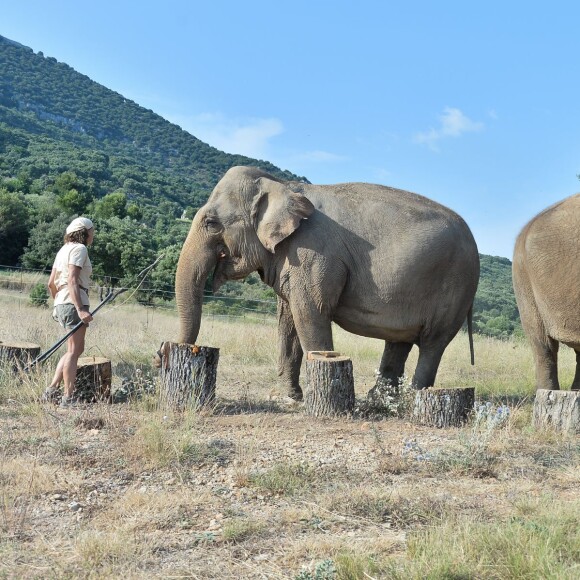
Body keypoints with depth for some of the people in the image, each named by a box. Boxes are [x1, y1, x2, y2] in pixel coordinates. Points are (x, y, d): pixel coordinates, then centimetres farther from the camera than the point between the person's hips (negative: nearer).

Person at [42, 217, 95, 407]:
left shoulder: (64, 249, 20)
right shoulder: (79, 249, -8)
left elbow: (51, 283, 20)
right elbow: (72, 280, -20)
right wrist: (80, 309, -26)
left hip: (61, 304, 9)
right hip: (74, 303, -9)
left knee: (76, 349, 15)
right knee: (74, 351, -6)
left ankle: (52, 390, 12)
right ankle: (68, 397, -4)